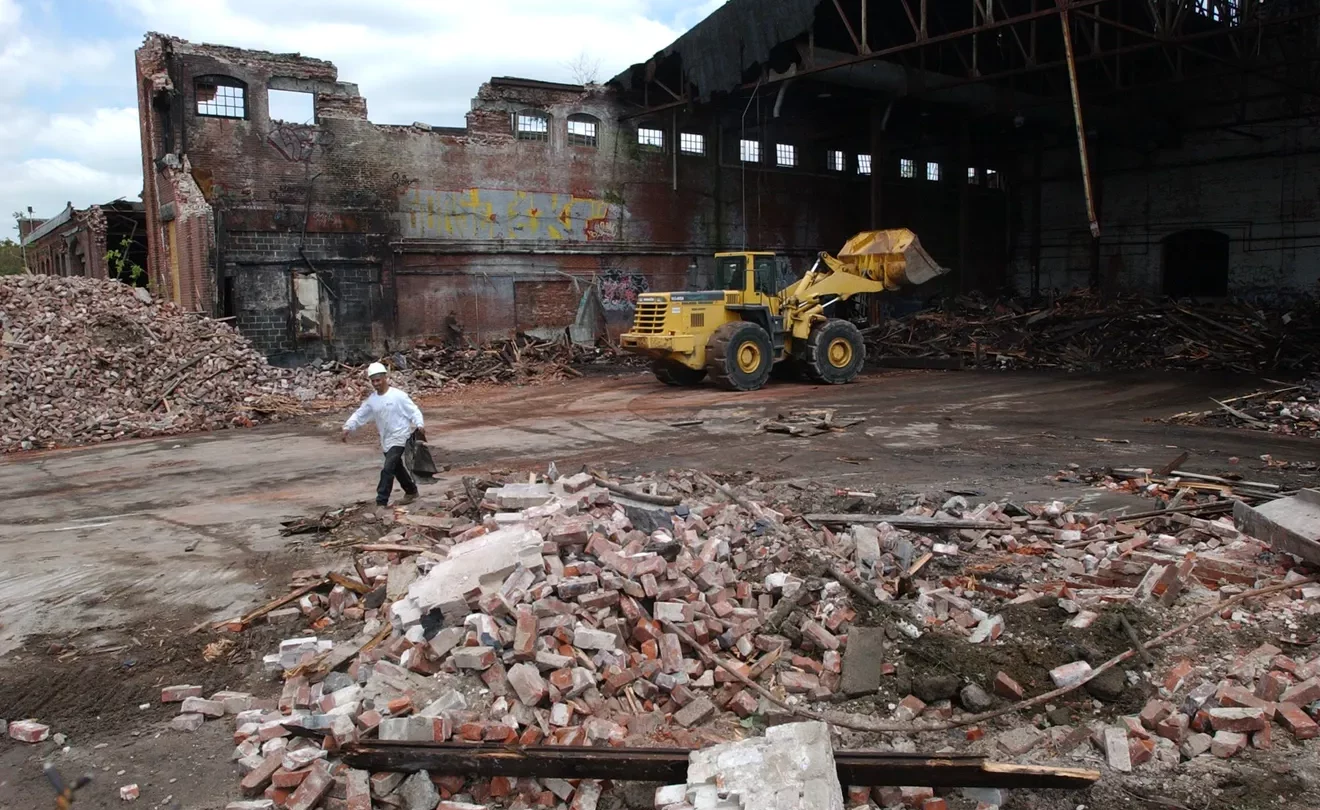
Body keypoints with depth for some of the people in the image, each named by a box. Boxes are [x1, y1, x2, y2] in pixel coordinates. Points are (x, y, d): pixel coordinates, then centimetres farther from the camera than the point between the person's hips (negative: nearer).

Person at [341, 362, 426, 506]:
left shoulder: (398, 395, -13)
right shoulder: (372, 400, 5)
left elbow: (414, 411, -11)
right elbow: (359, 415, 8)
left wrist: (420, 425, -27)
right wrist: (348, 428, -5)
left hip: (399, 438, -7)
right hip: (385, 440, 7)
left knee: (387, 470, -14)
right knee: (397, 468, 18)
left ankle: (381, 502, -13)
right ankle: (411, 491, 38)